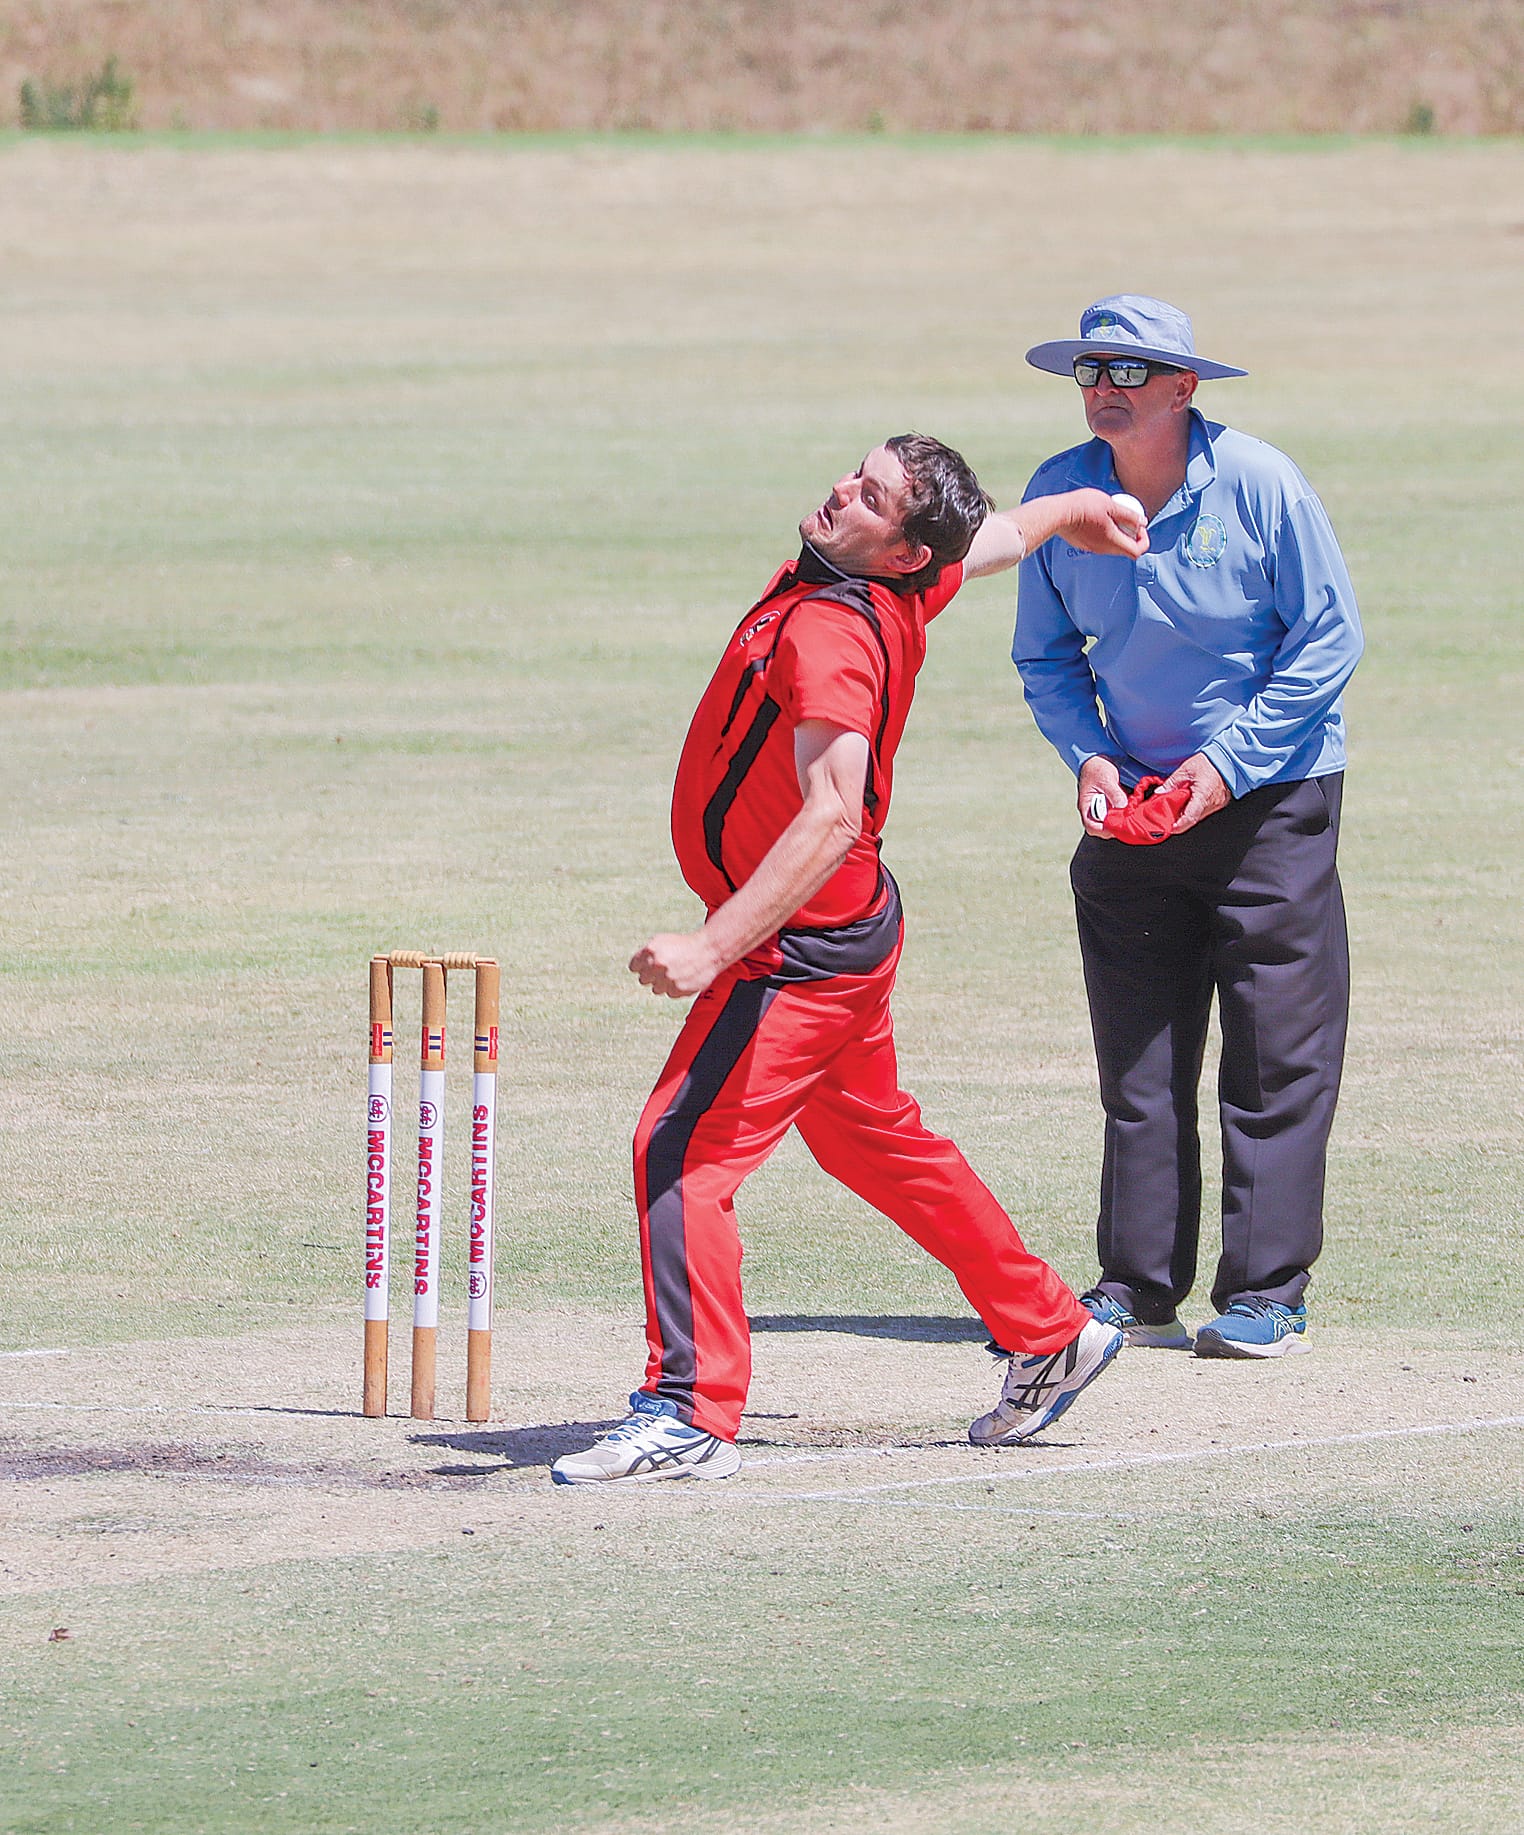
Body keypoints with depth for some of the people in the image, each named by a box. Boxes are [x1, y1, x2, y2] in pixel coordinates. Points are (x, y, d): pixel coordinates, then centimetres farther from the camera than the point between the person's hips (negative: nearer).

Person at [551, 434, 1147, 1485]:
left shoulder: (831, 633, -27)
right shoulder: (902, 594, 0)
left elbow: (831, 818, -36)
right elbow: (1003, 534, 22)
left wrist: (713, 948, -40)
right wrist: (1079, 510, 45)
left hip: (805, 950, -11)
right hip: (851, 929, 11)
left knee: (682, 1150, -13)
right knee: (876, 1144, 25)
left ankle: (689, 1415, -14)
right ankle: (1050, 1336, 37)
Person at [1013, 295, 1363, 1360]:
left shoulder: (1259, 486, -13)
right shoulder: (1060, 496, -1)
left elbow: (1330, 639, -10)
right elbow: (1045, 656, 12)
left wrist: (1229, 764, -16)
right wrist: (1087, 755, -6)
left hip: (1271, 796, -4)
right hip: (1137, 797, 4)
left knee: (1276, 1060, -5)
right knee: (1138, 1061, 4)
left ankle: (1265, 1297, -1)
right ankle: (1139, 1290, 10)